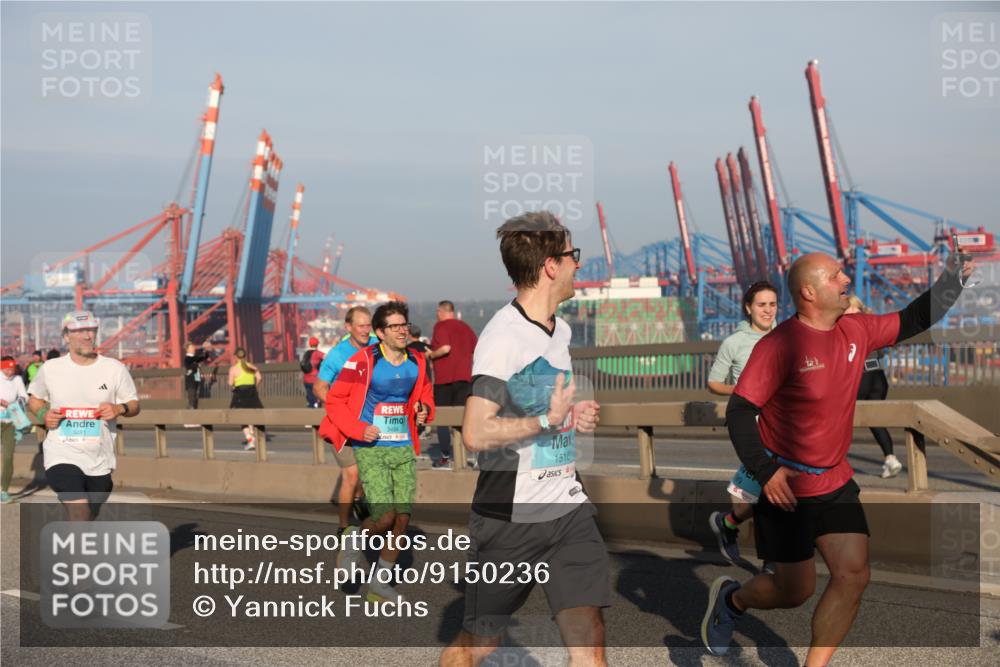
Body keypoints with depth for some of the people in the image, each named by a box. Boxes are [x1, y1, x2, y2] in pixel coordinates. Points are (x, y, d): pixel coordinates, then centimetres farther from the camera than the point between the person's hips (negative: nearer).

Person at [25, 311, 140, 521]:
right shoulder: (50, 368, 1)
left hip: (99, 460, 2)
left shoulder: (115, 368, 0)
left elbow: (134, 405, 7)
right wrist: (43, 414, -5)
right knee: (80, 515, -21)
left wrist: (119, 409, -16)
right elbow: (34, 398, 16)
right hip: (62, 456, -2)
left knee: (89, 519, 15)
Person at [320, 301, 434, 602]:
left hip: (404, 448, 5)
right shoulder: (363, 361, -10)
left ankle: (379, 583, 19)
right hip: (371, 450, -5)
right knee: (386, 516, -15)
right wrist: (358, 429, -15)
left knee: (403, 519, 2)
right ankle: (353, 540, 19)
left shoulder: (417, 363, 6)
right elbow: (334, 399, -6)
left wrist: (424, 409, 1)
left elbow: (424, 394, 23)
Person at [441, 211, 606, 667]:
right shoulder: (504, 335, -17)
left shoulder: (560, 330, 11)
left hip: (568, 507, 7)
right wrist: (549, 420, -18)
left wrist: (575, 416, 9)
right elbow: (476, 433, -25)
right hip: (509, 514, -7)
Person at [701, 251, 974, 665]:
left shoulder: (856, 332, 1)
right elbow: (739, 410, -19)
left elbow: (912, 321, 15)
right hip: (785, 487, -6)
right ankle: (731, 599, 34)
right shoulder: (779, 345, -19)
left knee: (853, 576, -5)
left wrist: (954, 278, 3)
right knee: (795, 591, 2)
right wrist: (765, 471, -25)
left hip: (836, 483, 6)